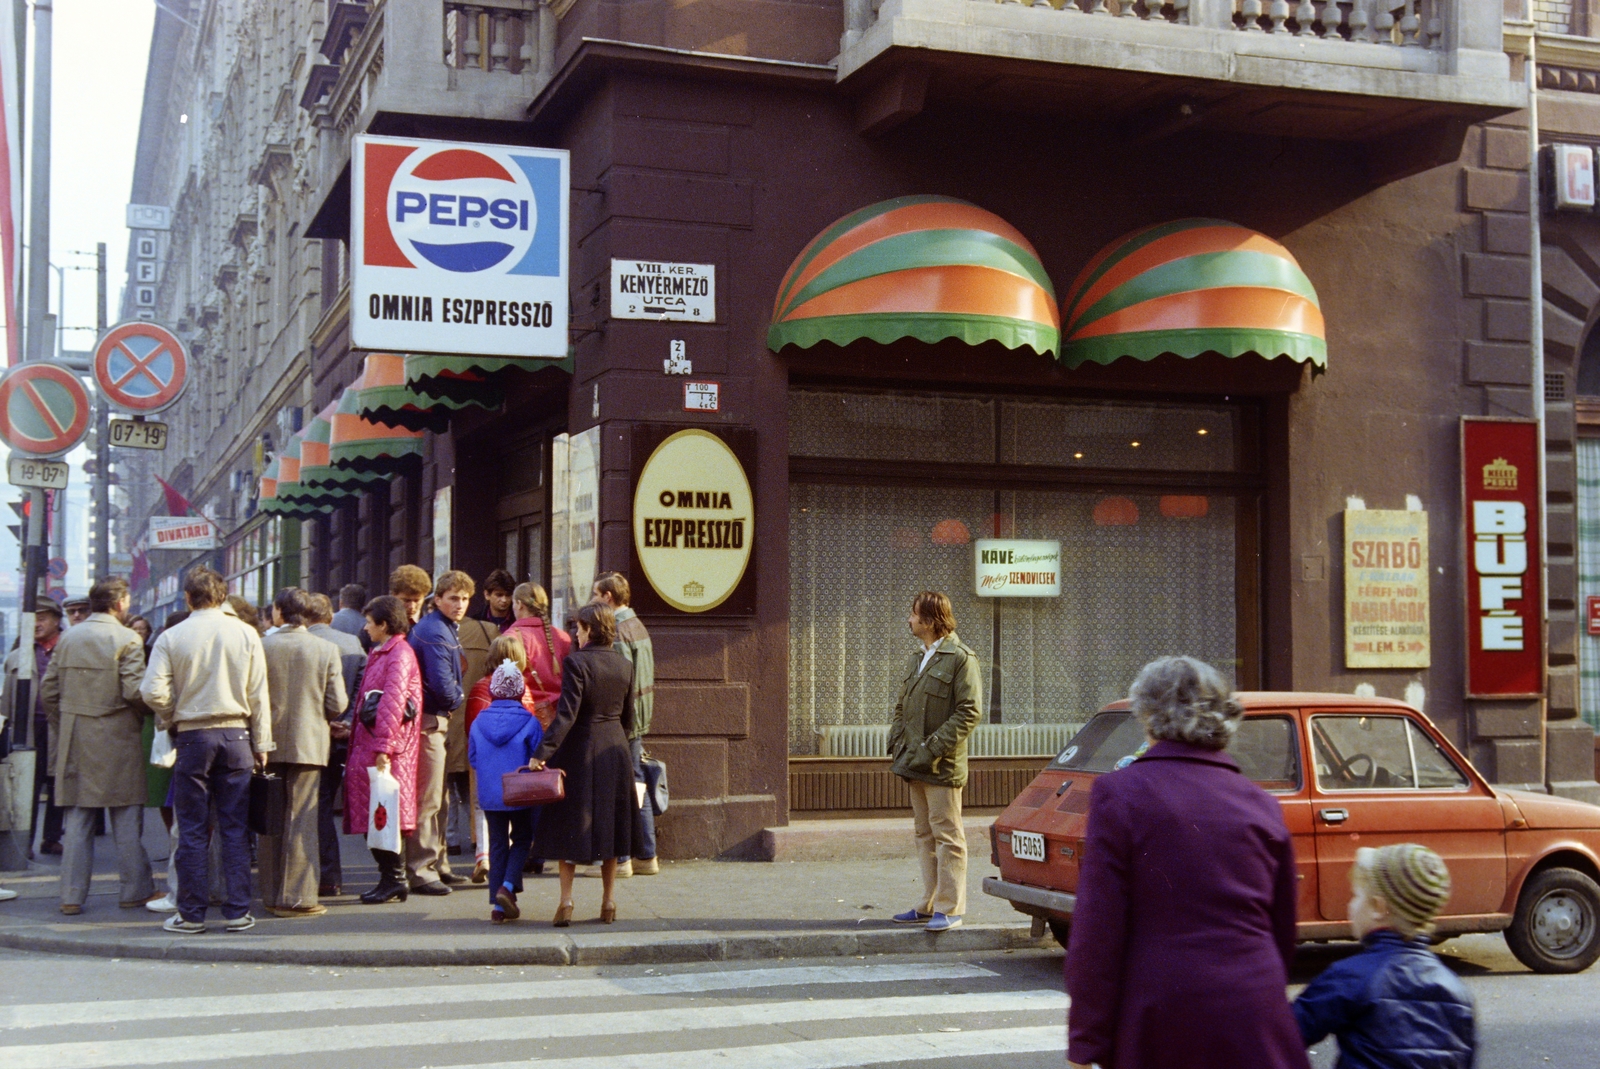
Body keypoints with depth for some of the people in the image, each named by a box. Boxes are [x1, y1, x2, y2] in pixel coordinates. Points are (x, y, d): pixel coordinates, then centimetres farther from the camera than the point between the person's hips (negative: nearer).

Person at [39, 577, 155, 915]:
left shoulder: (68, 638, 8)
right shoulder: (127, 639, -10)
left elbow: (48, 688, 9)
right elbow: (134, 691, -17)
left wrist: (62, 728, 18)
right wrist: (145, 715, 3)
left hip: (74, 739, 5)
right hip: (117, 738, -5)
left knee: (77, 821, 8)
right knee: (126, 820, 5)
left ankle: (71, 897, 8)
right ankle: (135, 891, 11)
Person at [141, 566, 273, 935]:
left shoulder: (171, 638, -4)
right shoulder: (245, 634, 1)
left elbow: (153, 692, -11)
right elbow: (258, 694, 2)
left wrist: (169, 720, 9)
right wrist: (261, 744, 8)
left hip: (193, 737, -1)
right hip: (236, 735, 1)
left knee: (192, 830, 5)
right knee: (235, 829, 6)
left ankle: (191, 914, 8)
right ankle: (237, 911, 7)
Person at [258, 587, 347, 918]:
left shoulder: (261, 647, -6)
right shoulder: (326, 649, -5)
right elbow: (337, 705, -5)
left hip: (269, 745, 1)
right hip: (308, 743, -1)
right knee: (300, 821, 2)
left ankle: (271, 894, 16)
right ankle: (297, 896, 2)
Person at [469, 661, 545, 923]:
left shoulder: (478, 722, -3)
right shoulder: (530, 723, -12)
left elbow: (472, 759, 6)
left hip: (489, 796, 3)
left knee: (497, 844, 12)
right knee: (522, 840, 15)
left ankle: (498, 905, 10)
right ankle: (508, 886, -7)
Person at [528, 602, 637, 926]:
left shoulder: (576, 662, -14)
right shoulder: (624, 665, 4)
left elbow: (566, 714, -22)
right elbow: (628, 717, 10)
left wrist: (542, 753, -22)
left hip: (580, 748, -5)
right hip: (615, 752, 5)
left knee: (570, 824, 5)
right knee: (610, 823, 11)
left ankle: (566, 899, 0)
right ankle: (608, 902, 14)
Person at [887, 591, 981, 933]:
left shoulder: (960, 658, -9)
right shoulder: (916, 660, 17)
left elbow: (971, 711, -15)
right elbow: (902, 706, 24)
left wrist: (934, 746, -19)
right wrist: (897, 741, 7)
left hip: (942, 766, -8)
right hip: (914, 764, 8)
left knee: (947, 835, -4)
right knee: (925, 834, 13)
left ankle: (950, 909, 0)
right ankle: (929, 905, 20)